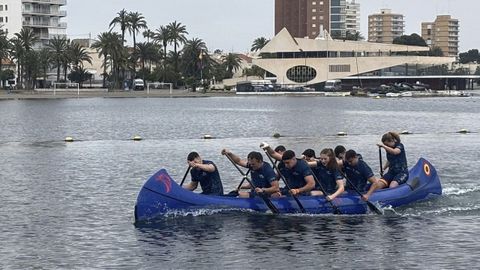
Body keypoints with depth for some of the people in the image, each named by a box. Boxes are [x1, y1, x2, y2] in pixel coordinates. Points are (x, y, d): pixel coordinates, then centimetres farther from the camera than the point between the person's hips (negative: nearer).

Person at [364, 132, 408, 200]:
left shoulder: (400, 146, -7)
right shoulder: (389, 149, 13)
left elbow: (395, 152, -31)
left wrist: (383, 146, -32)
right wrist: (383, 169, 14)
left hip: (402, 172, -3)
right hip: (391, 172, 3)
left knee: (392, 186, -34)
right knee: (378, 183, -25)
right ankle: (367, 195, -45)